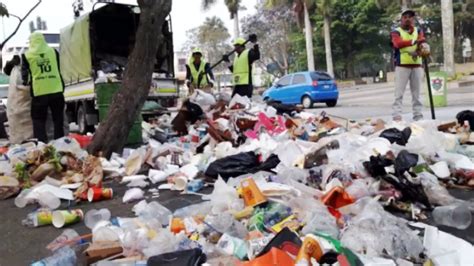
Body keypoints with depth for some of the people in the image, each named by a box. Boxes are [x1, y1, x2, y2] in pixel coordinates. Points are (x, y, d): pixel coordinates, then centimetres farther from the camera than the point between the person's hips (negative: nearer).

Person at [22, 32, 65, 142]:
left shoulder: (27, 55, 1)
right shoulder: (53, 51, 7)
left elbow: (25, 74, 9)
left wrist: (26, 82, 29)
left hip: (39, 93, -2)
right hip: (56, 91, 2)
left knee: (39, 120, 7)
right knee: (58, 119, 11)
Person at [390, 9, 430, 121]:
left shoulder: (418, 31, 16)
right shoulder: (396, 32, 4)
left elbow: (422, 41, -4)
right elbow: (398, 44, -18)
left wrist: (423, 46, -28)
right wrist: (414, 41, -33)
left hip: (417, 65, 4)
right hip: (402, 66, -3)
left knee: (416, 92, 6)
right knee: (399, 92, -8)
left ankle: (418, 115, 11)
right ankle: (397, 116, -11)